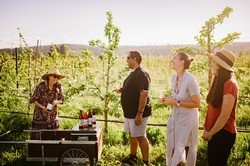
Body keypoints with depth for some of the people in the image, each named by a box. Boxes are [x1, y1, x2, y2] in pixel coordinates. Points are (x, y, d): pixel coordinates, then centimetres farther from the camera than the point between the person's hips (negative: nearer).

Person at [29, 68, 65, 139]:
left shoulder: (58, 86, -5)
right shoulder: (41, 86, -15)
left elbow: (62, 99, 5)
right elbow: (33, 100, -10)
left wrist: (56, 102, -16)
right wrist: (42, 107, -21)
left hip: (53, 115, 3)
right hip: (40, 114, -3)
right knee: (38, 136, 0)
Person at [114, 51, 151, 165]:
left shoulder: (142, 74, -20)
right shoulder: (133, 73, 10)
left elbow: (144, 94, -25)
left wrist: (139, 114, -27)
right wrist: (122, 90, 3)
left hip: (138, 113, -10)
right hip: (130, 112, 10)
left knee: (140, 137, -1)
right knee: (132, 134, 20)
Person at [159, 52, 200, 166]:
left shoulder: (190, 80, -22)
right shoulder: (174, 77, 1)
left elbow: (196, 104, -17)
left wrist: (176, 103, -21)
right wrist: (168, 99, -2)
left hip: (187, 118, -7)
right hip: (175, 117, 7)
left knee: (183, 149, 5)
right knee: (172, 148, 15)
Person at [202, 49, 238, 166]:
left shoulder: (229, 84, -20)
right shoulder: (219, 81, 8)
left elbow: (224, 116, -21)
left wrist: (210, 133, -11)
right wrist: (207, 129, 5)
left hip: (223, 133, -8)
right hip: (214, 131, 8)